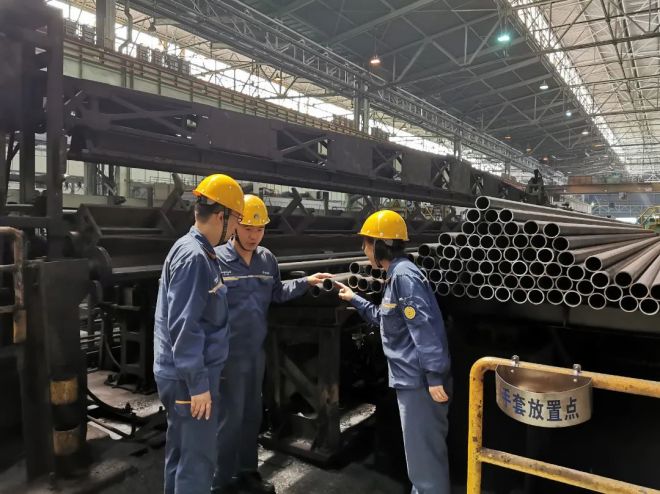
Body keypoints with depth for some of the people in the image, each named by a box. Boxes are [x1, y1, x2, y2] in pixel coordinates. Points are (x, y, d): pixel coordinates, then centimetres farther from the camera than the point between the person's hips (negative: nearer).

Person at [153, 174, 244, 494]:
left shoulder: (198, 252, 9)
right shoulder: (193, 256, -22)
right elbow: (183, 327, -26)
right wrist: (198, 384, -22)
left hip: (183, 375, 10)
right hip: (189, 378, -10)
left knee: (180, 452, 21)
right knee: (198, 459, 3)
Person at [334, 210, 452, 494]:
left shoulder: (403, 276, -17)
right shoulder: (397, 275, 14)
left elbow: (425, 328, -24)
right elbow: (385, 319, 26)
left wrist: (435, 377, -26)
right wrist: (354, 299, 26)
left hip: (420, 380, -10)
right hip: (412, 378, 10)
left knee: (423, 452, 2)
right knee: (422, 449, 23)